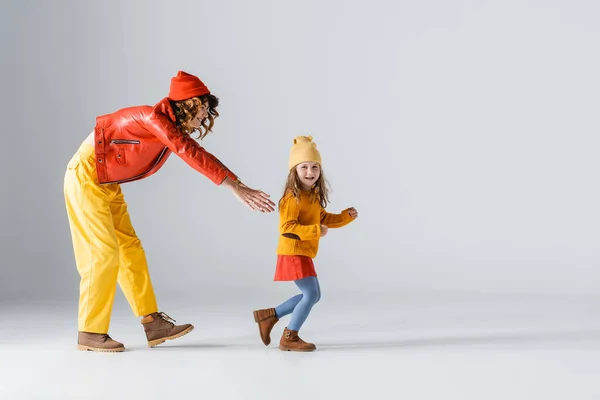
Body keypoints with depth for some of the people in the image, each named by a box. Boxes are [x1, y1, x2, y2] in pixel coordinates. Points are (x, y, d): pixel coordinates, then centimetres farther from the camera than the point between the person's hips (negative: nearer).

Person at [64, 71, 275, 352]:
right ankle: (90, 333, 0)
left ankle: (153, 324, 9)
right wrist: (234, 186, -36)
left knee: (129, 248, 7)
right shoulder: (155, 117, -24)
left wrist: (239, 185, 0)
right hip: (86, 177, -9)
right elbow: (191, 154, -33)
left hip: (107, 184, 9)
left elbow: (196, 154, 7)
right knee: (104, 251, -10)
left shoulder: (174, 127, 4)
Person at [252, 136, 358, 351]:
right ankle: (289, 337, 1)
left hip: (303, 253, 10)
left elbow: (324, 219, 22)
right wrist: (315, 231, -30)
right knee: (311, 294, -9)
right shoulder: (293, 198, -18)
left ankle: (269, 315, 22)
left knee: (312, 296, 16)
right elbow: (286, 228, -24)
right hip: (293, 253, -10)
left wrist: (346, 216, 8)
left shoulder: (313, 197, 12)